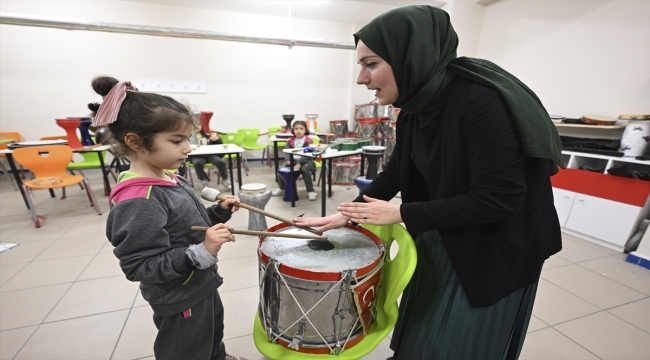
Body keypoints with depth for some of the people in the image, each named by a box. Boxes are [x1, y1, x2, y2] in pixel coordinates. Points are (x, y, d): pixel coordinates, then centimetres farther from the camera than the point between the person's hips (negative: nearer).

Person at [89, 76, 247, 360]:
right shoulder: (137, 202, -31)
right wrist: (202, 252, -38)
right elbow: (141, 267, -29)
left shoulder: (171, 179, -2)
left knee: (212, 334, 34)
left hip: (202, 285, 9)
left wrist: (219, 212, -5)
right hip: (179, 300, -9)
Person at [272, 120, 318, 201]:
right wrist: (287, 160, -17)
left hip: (305, 161, -4)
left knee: (305, 169, -35)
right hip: (293, 160, 5)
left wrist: (299, 163, -26)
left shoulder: (308, 141, -4)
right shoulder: (291, 141, 10)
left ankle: (310, 191, -19)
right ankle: (281, 189, 16)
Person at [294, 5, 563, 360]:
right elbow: (395, 172, 3)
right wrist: (347, 213, -4)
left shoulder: (482, 101, -28)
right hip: (439, 237, 7)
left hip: (493, 251, -6)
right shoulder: (416, 107, -5)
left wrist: (401, 214, -22)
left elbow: (497, 200, -27)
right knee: (423, 328, 26)